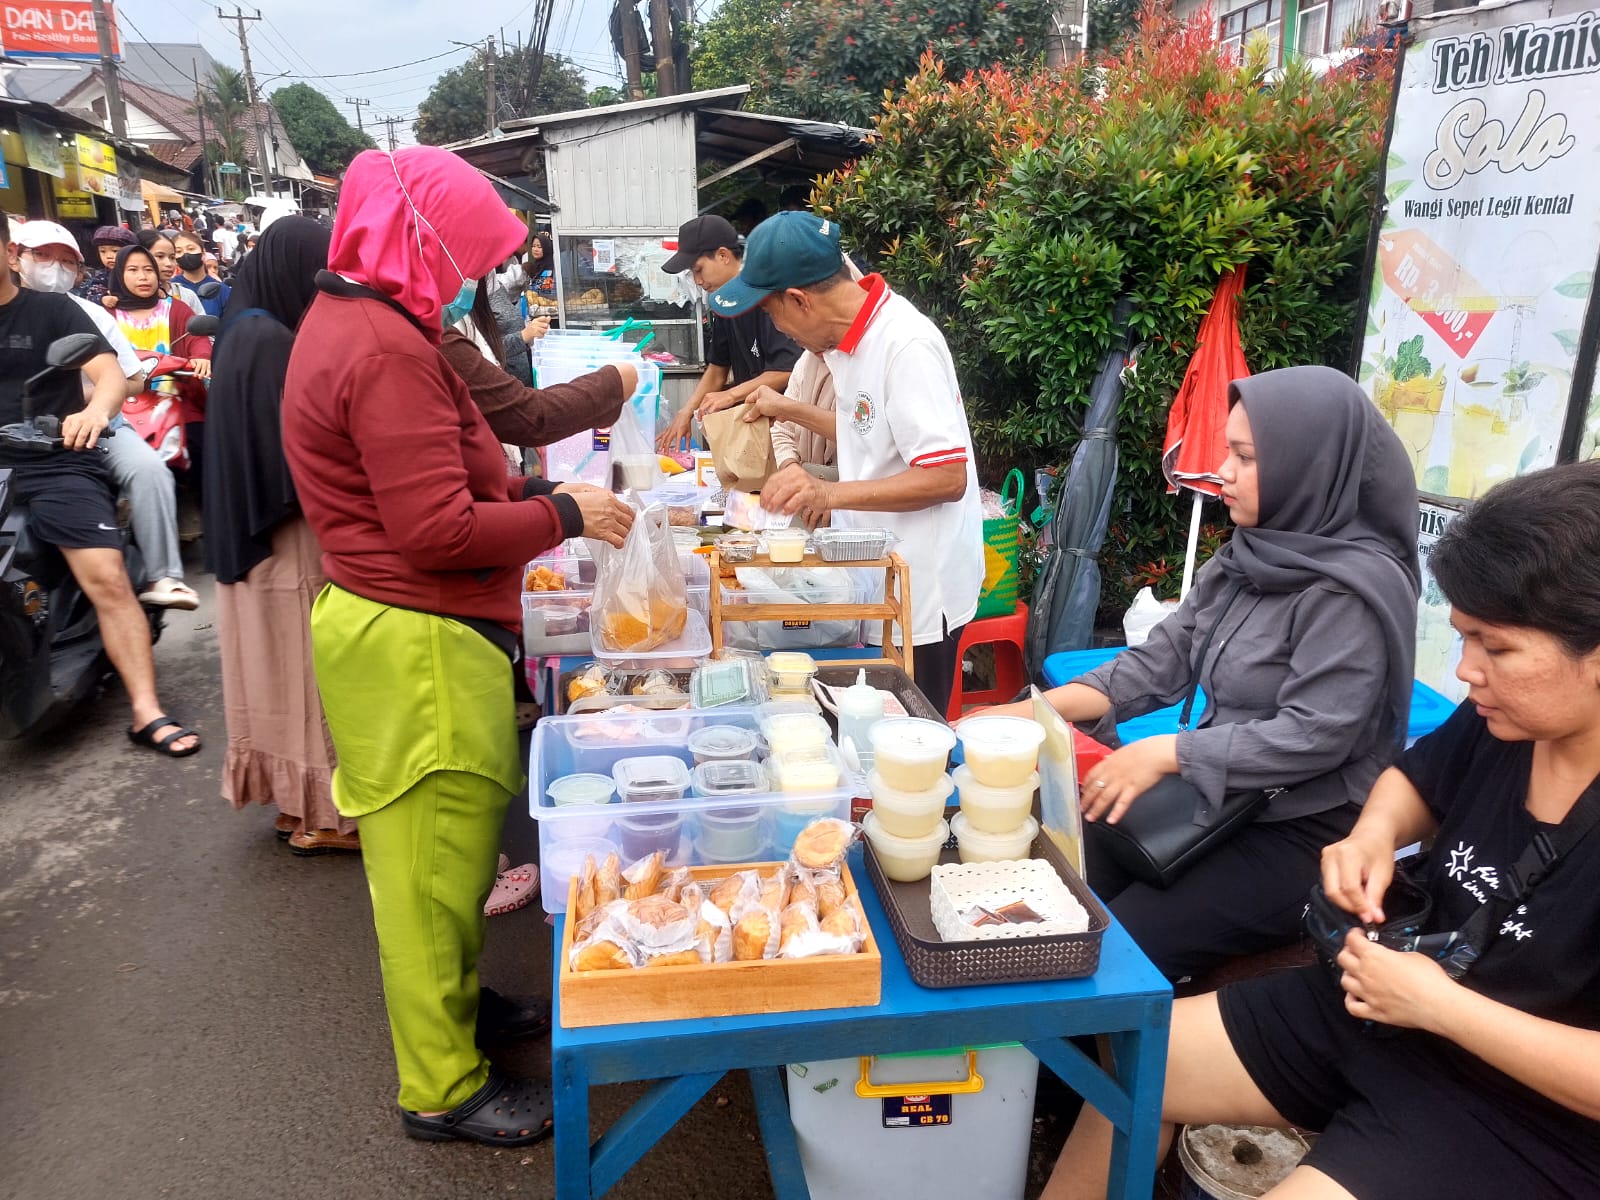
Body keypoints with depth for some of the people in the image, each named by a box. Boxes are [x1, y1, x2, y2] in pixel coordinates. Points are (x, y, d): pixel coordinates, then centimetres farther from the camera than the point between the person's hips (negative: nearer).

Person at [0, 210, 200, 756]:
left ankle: (147, 714, -15)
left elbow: (111, 374, -7)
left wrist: (95, 409, -29)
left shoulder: (51, 310, 6)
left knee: (108, 580, -15)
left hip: (55, 467, -3)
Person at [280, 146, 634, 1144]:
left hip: (404, 630, 10)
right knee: (436, 862, 3)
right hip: (416, 647, -10)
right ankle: (443, 1089, 19)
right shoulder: (388, 349, -20)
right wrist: (562, 518, -12)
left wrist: (527, 490, 9)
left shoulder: (349, 322, 15)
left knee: (443, 852, 21)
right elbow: (438, 530, -23)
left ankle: (455, 1003, 40)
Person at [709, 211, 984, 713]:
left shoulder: (905, 346, -22)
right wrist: (793, 411, 15)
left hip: (919, 591, -9)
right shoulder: (854, 336, 7)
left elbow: (947, 477, -26)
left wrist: (832, 493, -33)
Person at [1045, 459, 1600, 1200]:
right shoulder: (1505, 721, -4)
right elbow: (1420, 773, 19)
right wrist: (1374, 833, -2)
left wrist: (1440, 1006, -24)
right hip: (1378, 1009, 8)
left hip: (1522, 1116, -7)